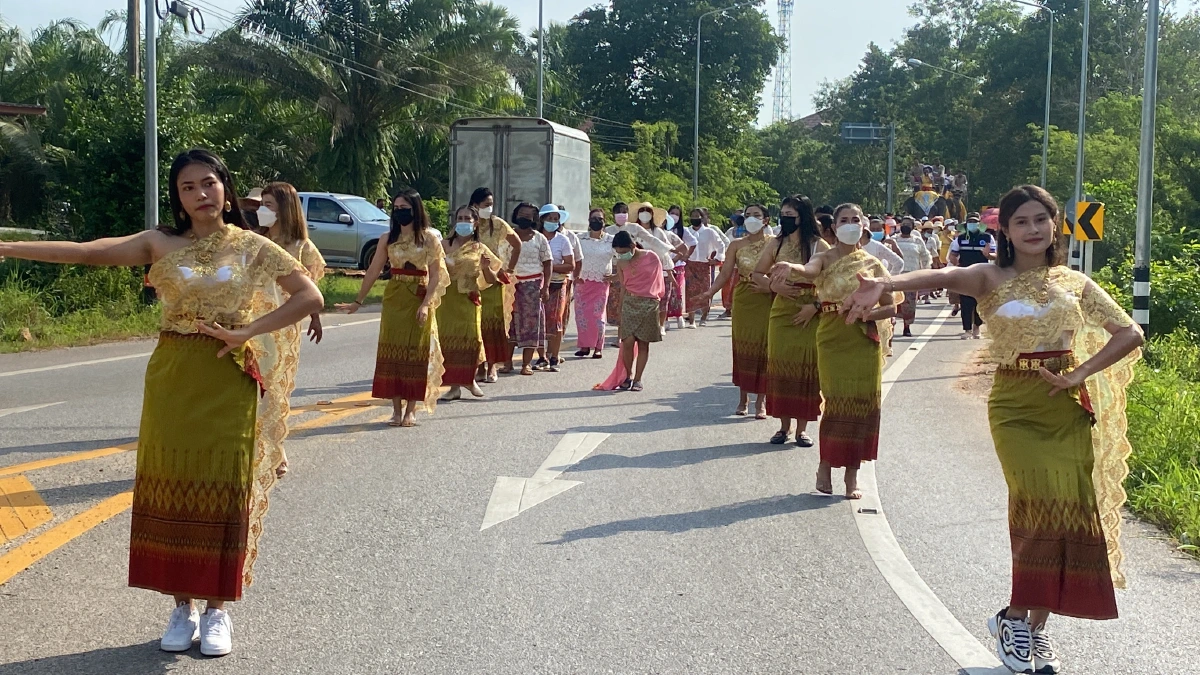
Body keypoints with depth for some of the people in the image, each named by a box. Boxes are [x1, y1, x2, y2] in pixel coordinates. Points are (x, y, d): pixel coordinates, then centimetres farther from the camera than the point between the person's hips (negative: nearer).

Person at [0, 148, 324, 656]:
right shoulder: (160, 244, 2)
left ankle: (216, 610, 14)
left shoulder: (251, 247, 1)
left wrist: (245, 332, -12)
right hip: (172, 380, 1)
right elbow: (84, 252, -8)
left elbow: (310, 296, -5)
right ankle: (182, 607, 17)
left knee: (223, 491, 2)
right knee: (171, 489, 5)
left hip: (229, 382, -1)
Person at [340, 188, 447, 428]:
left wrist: (426, 304, -16)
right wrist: (358, 301, 7)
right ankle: (397, 409, 6)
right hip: (393, 299, 3)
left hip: (419, 299, -3)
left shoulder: (429, 238, -2)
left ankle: (411, 410, 4)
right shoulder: (389, 239, 8)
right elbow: (373, 271, 9)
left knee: (415, 352, -1)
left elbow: (436, 275, -6)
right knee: (392, 351, 1)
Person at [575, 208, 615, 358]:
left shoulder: (611, 240, 0)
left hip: (601, 282, -2)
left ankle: (598, 348, 2)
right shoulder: (581, 239, 4)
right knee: (581, 314, -1)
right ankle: (584, 345, 8)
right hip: (582, 282, 2)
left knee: (598, 315, -4)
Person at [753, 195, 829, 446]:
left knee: (805, 367, 0)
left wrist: (814, 305, -17)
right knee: (780, 364, 3)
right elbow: (757, 273, 13)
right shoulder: (776, 244, 6)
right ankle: (784, 425, 13)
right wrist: (774, 285, -6)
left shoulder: (819, 246, -5)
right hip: (781, 311, 3)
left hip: (809, 314, -3)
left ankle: (801, 428, 8)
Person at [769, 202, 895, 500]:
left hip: (865, 340, 3)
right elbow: (810, 271, -24)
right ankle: (826, 466, 10)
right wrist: (792, 268, -47)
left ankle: (852, 474, 12)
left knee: (862, 405, 2)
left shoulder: (873, 264, 9)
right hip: (833, 339, -2)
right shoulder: (826, 258, 1)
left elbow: (890, 308, 10)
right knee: (837, 403, -8)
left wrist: (868, 314, -11)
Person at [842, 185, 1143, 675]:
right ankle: (1016, 616, -1)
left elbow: (1130, 333, 10)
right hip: (1016, 408, -3)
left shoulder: (1074, 283, 10)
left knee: (1070, 511, -1)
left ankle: (1036, 627, 13)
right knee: (1040, 501, -20)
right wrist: (884, 285, -39)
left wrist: (1081, 374, -3)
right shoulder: (991, 278, 0)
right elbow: (942, 277, -21)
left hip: (1069, 409, 3)